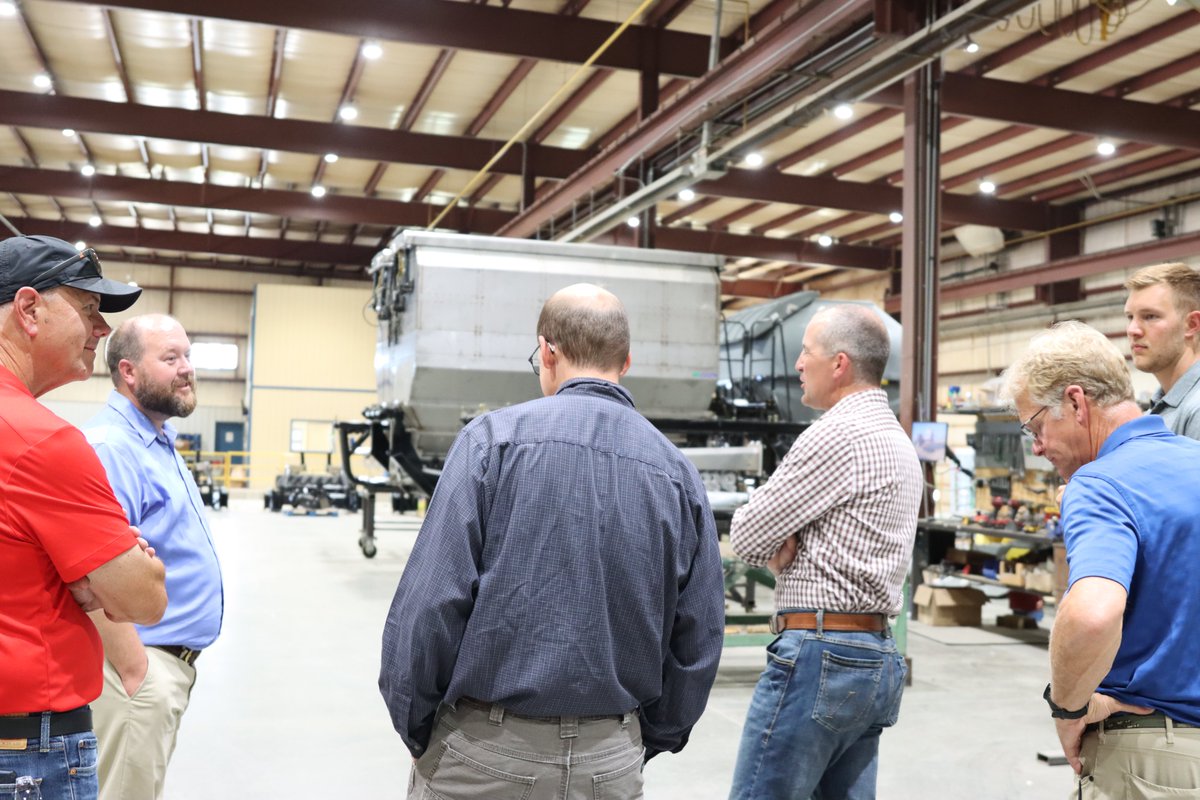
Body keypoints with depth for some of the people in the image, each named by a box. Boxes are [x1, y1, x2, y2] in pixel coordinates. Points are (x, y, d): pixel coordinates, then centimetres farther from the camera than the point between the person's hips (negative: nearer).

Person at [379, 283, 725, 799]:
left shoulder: (494, 437, -9)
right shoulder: (678, 472, 2)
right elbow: (699, 640, 5)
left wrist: (414, 728, 0)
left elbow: (430, 601, -14)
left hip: (486, 755, -3)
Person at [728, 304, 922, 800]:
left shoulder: (837, 434, -14)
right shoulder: (898, 440, 18)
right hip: (877, 654, 10)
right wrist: (787, 544, 0)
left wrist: (777, 548, 8)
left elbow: (746, 536, -11)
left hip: (821, 654, -10)